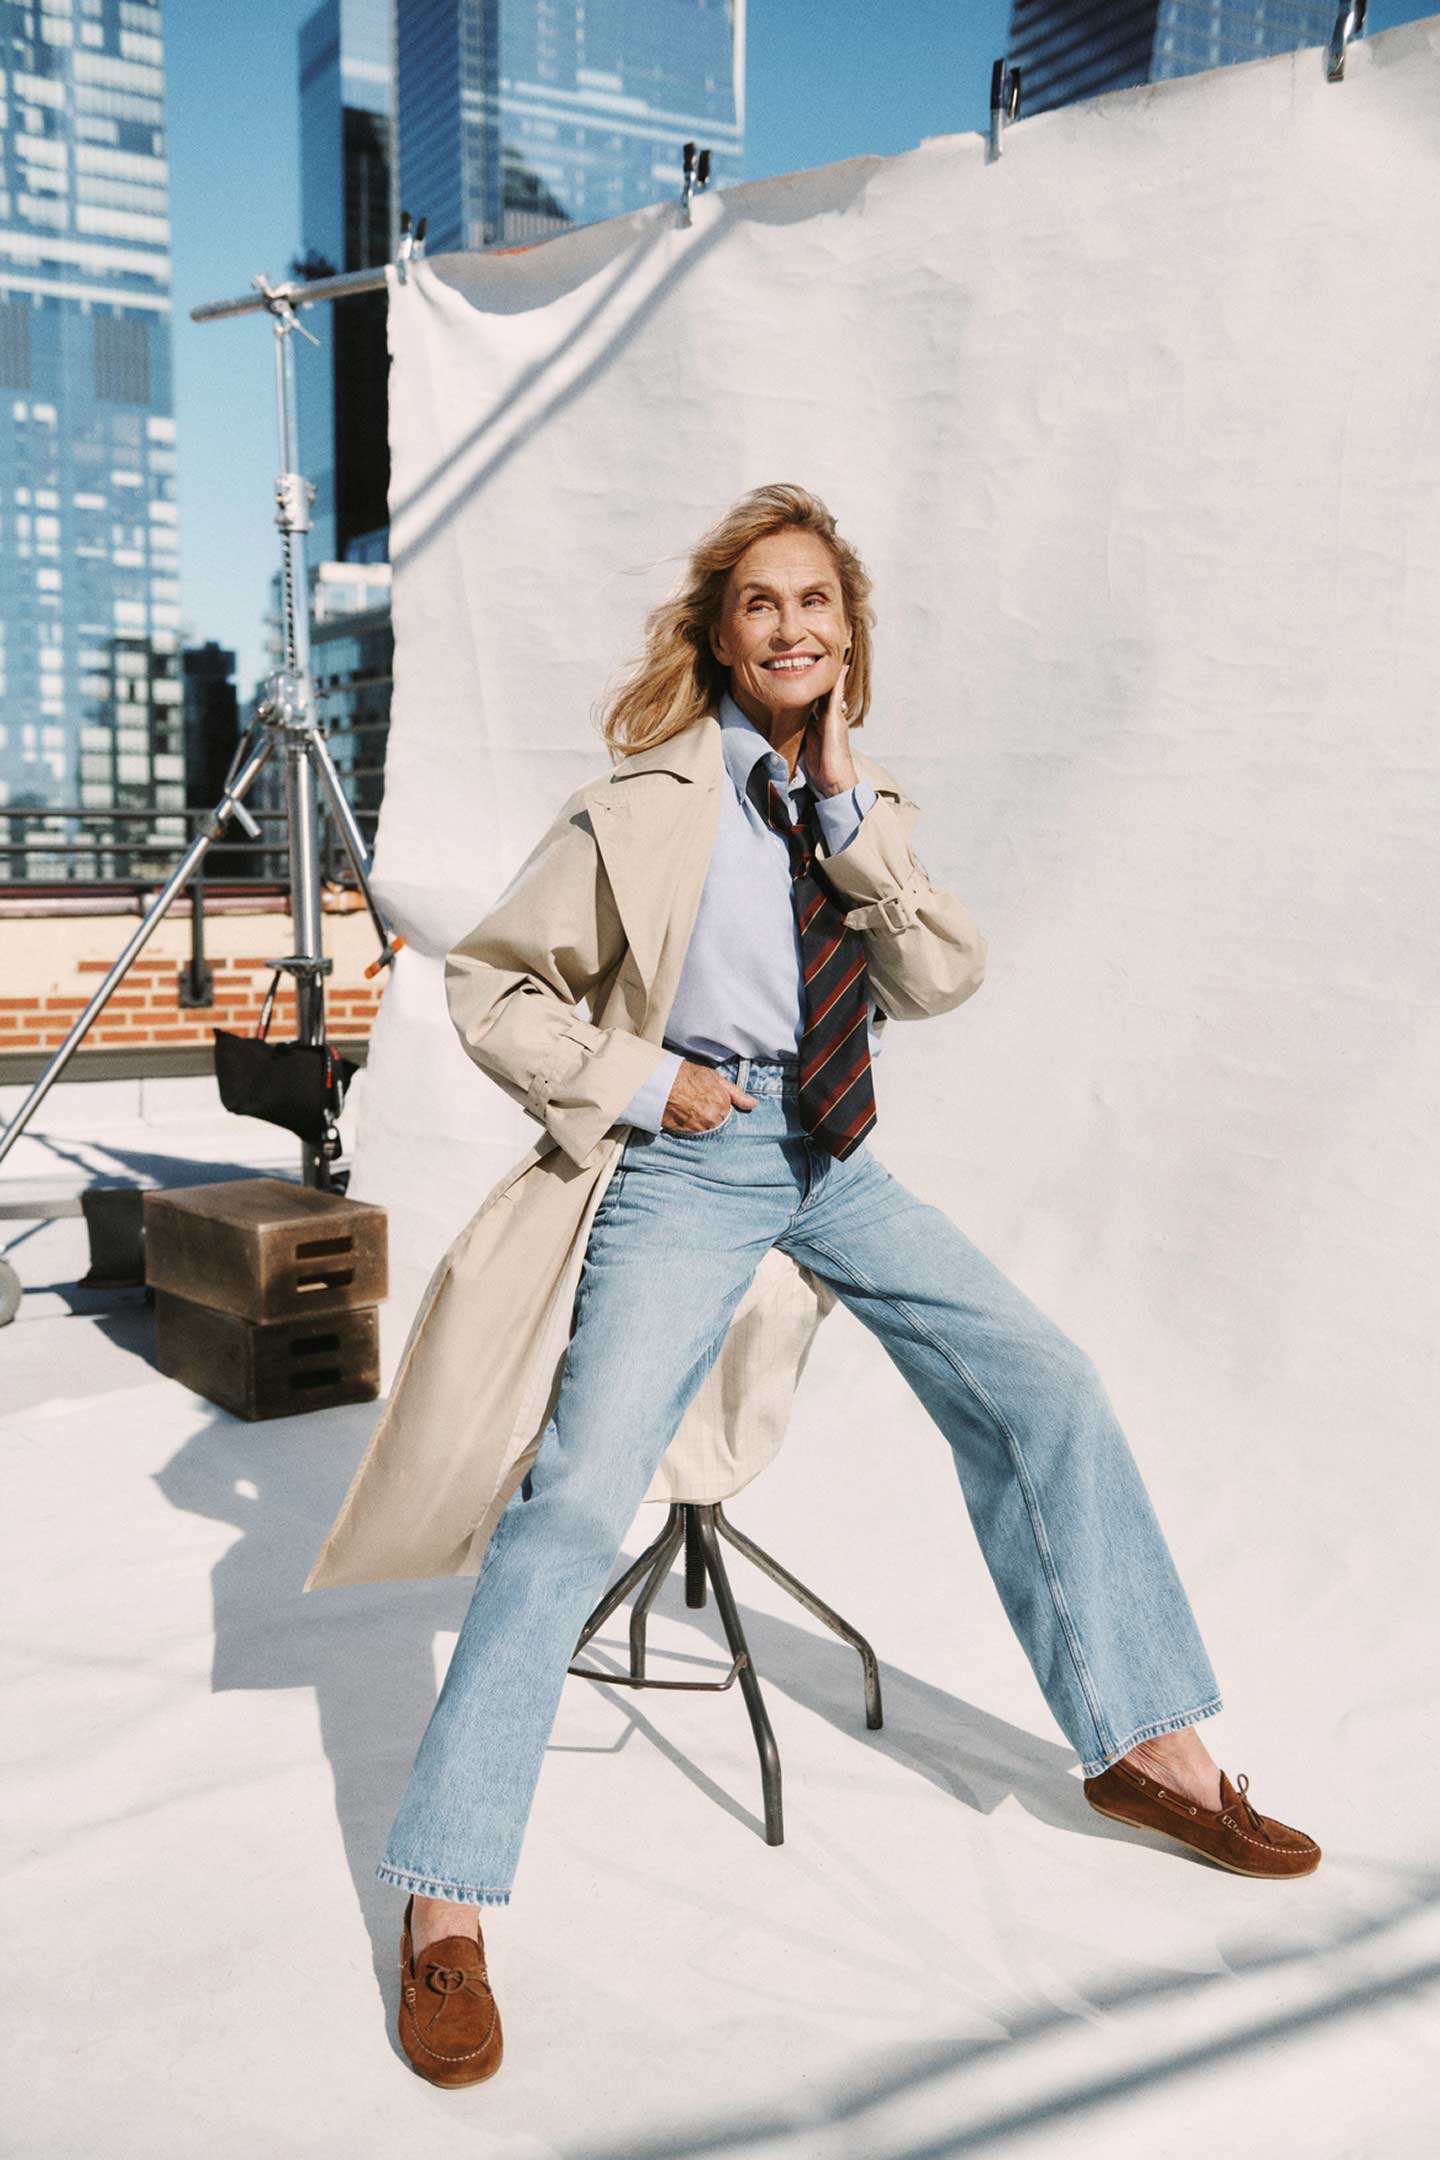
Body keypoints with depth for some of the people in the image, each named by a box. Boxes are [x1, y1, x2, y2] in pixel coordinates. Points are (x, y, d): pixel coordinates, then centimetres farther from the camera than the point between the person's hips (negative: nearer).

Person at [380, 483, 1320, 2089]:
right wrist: (644, 1079, -11)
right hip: (696, 1160, -5)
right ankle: (445, 1907, -4)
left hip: (838, 1163, 6)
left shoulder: (859, 804, 11)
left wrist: (849, 810, -9)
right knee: (579, 1496, -16)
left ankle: (1146, 1746, 18)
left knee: (1042, 1388, 1)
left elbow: (948, 979, -3)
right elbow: (482, 981, -2)